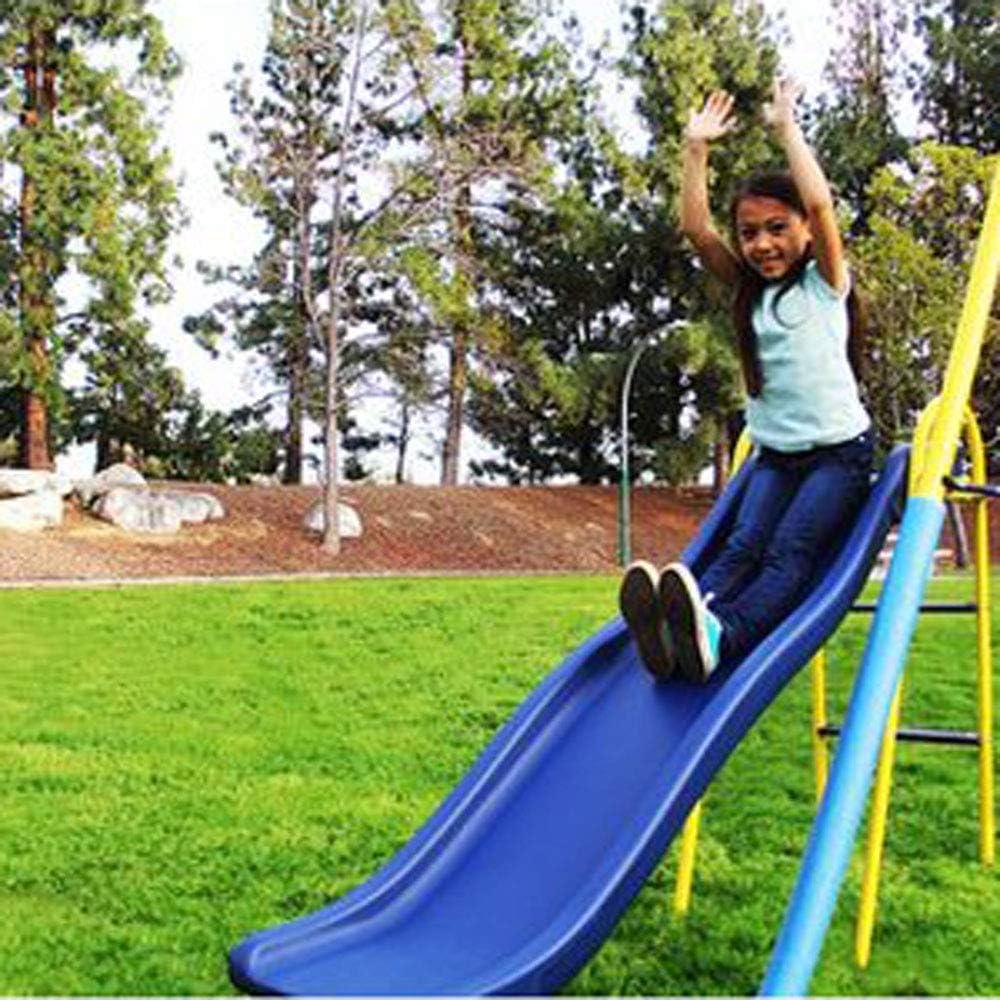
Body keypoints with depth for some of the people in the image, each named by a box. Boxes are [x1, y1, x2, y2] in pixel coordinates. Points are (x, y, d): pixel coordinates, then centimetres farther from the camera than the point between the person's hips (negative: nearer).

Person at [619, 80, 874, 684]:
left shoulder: (825, 282, -3)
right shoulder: (747, 290, 9)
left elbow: (821, 203, -19)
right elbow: (696, 227, -1)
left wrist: (787, 129, -10)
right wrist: (697, 149, -4)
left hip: (840, 448, -4)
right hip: (775, 453, 4)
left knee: (790, 548, -26)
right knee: (743, 545, -20)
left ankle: (720, 638, -52)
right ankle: (676, 629, -47)